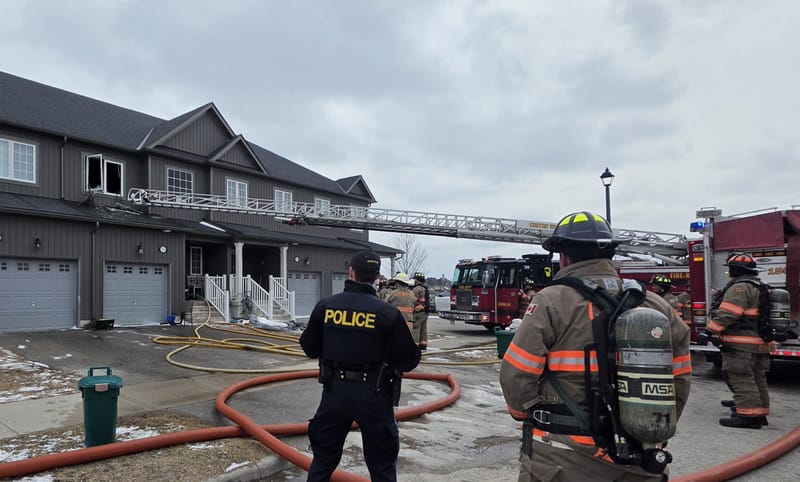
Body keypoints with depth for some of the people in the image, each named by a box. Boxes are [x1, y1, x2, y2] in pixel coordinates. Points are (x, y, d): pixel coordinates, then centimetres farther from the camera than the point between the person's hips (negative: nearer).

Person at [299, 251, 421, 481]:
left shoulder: (325, 306, -5)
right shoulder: (388, 313, -12)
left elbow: (309, 348, 6)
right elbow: (409, 360, -7)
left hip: (335, 392, 2)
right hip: (372, 395, -2)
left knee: (323, 458, 20)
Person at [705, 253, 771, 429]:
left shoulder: (740, 287, -14)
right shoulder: (760, 287, 19)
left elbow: (727, 314, -22)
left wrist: (711, 330, -14)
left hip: (741, 343, -11)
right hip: (760, 343, 11)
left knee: (740, 378, -9)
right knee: (757, 378, 16)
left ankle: (748, 415, -11)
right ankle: (759, 412, 24)